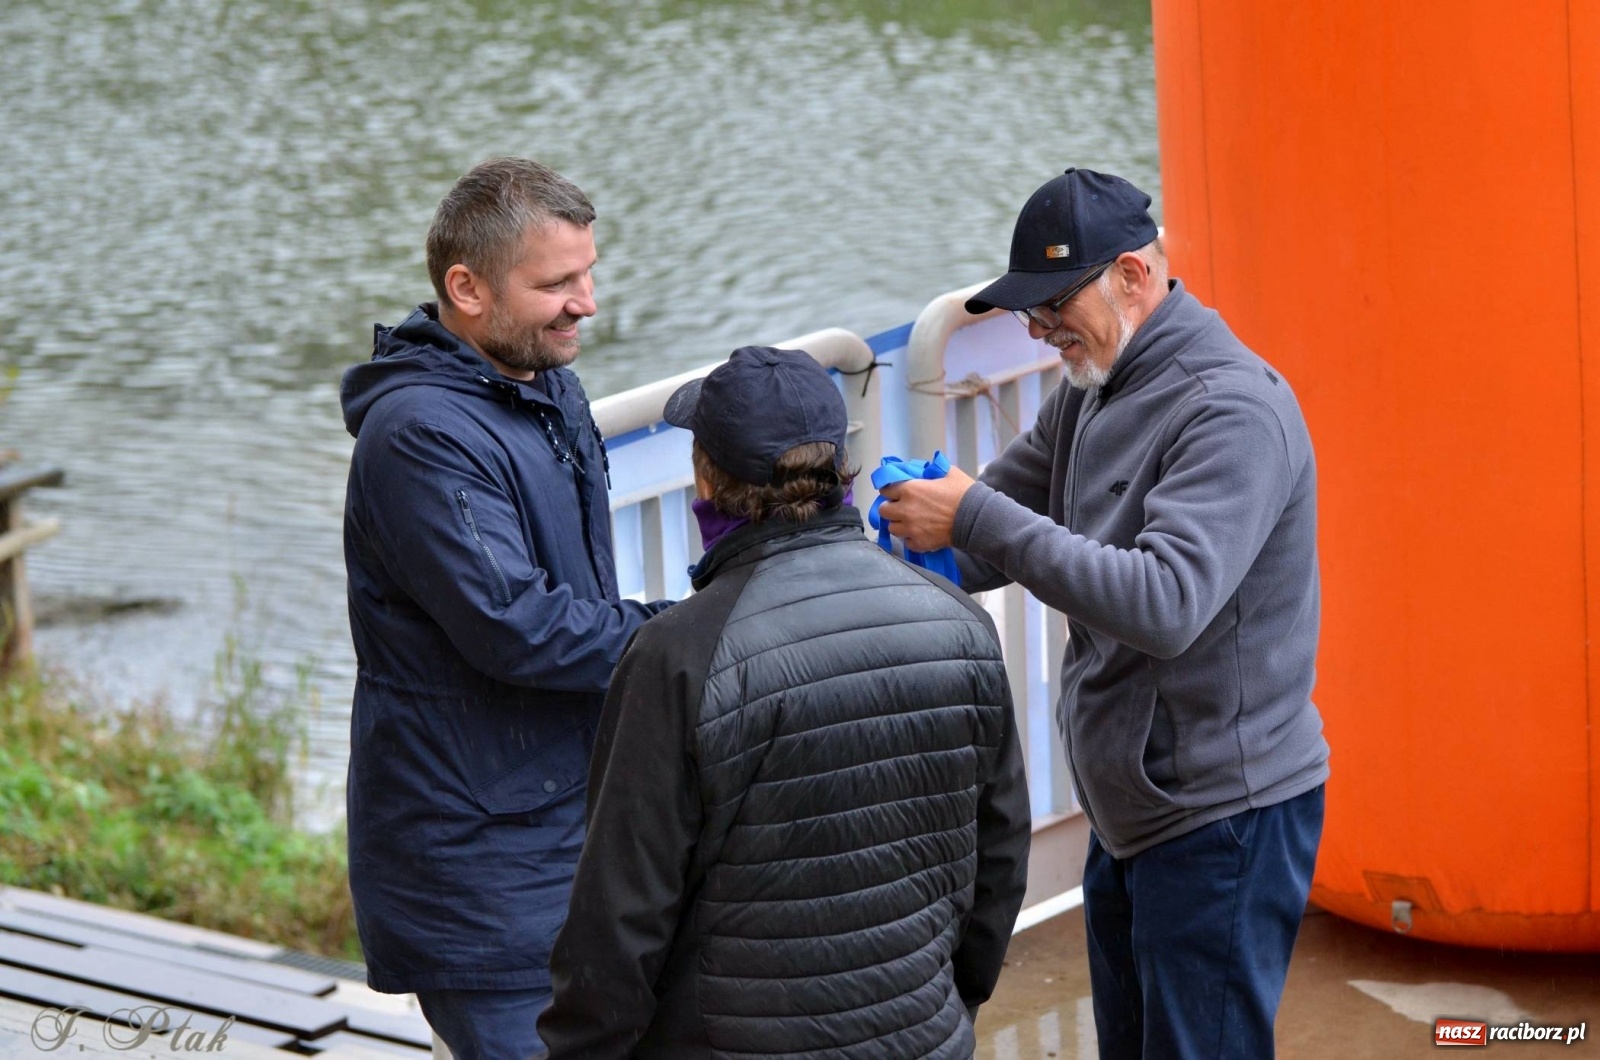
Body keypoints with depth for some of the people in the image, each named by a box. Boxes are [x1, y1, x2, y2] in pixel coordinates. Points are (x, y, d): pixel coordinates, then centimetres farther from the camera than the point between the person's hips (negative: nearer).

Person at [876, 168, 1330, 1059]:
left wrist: (979, 517, -31)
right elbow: (985, 545, 13)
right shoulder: (1091, 392, 10)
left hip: (1224, 820, -9)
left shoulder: (1232, 408, -21)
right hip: (1129, 811, 10)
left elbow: (1166, 603, -33)